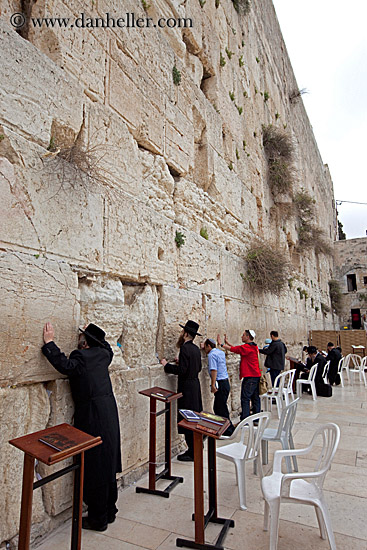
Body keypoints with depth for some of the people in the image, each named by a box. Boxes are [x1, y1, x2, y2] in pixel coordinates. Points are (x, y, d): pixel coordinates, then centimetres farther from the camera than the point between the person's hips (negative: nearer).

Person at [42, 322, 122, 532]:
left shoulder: (82, 357, -17)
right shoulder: (103, 354, 5)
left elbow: (65, 364, -33)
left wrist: (49, 342, -23)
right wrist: (96, 335, 26)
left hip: (93, 418, -8)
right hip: (109, 413, 8)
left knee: (94, 468, 6)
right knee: (108, 464, 19)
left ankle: (98, 519, 21)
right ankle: (110, 511, 35)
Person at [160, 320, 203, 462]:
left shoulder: (185, 348, -19)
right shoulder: (196, 349, 9)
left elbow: (181, 370, -23)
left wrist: (166, 365, -11)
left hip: (187, 388, -9)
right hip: (195, 385, 9)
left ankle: (192, 453, 9)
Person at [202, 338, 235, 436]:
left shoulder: (211, 355, -13)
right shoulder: (221, 352, 14)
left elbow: (214, 370, -22)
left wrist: (213, 385, -21)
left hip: (220, 384, -9)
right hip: (225, 382, 9)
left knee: (221, 409, -1)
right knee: (217, 407, 17)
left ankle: (229, 431, 6)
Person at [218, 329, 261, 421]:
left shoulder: (247, 347, -15)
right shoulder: (253, 347, 14)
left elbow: (233, 349, -15)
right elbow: (237, 348, 19)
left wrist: (221, 344, -4)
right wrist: (227, 342, 20)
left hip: (249, 377, -9)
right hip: (256, 376, 9)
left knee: (245, 398, -5)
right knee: (255, 398, 13)